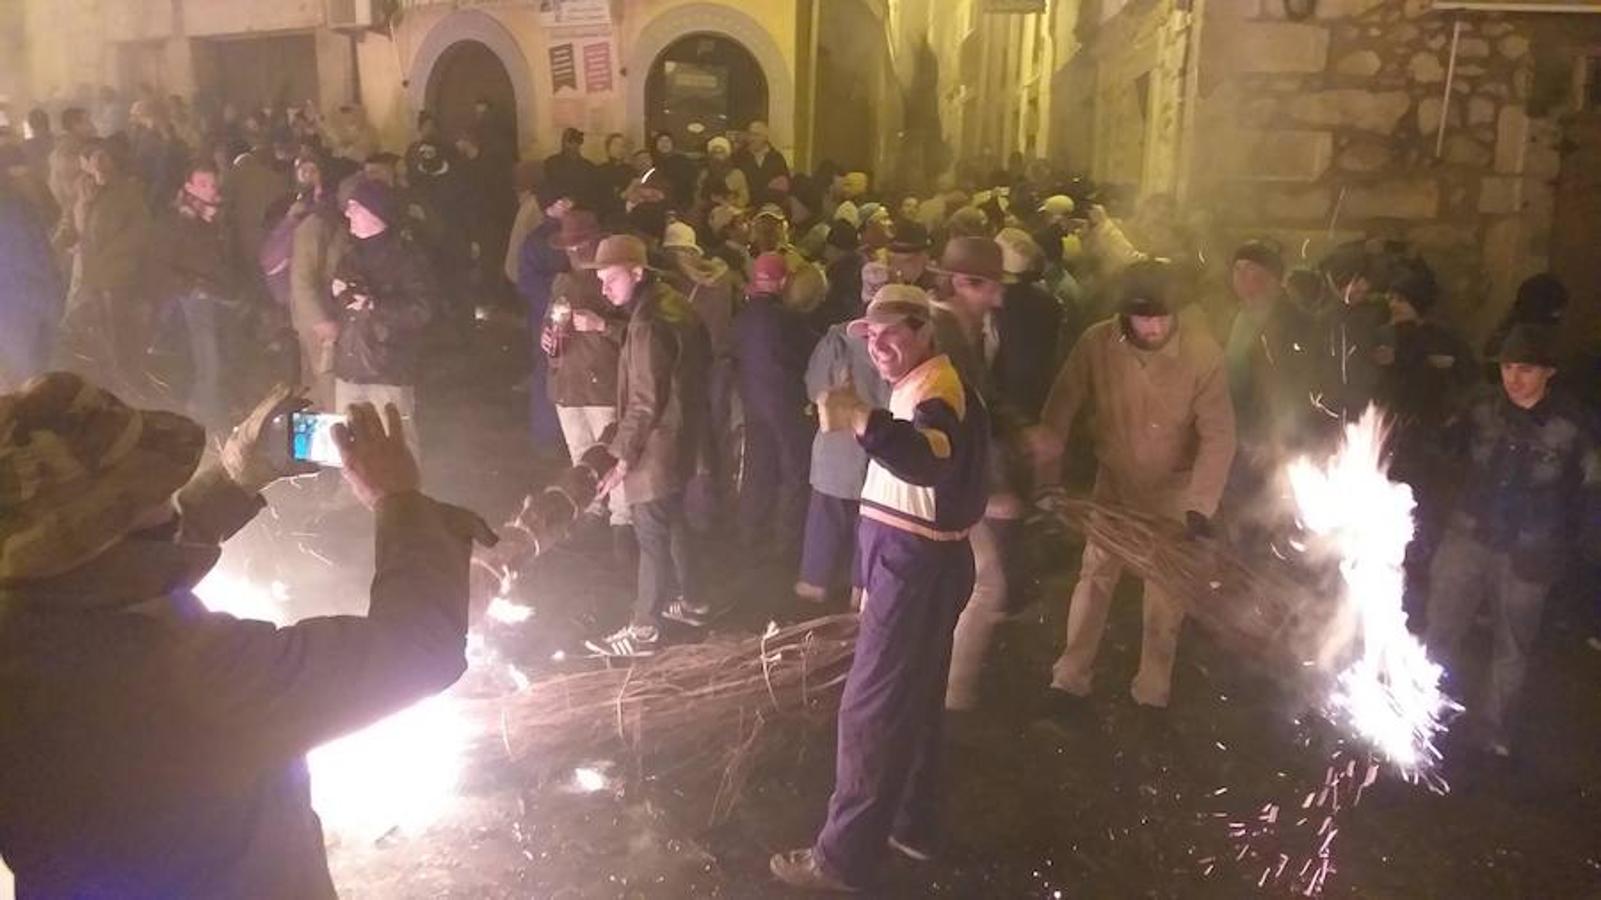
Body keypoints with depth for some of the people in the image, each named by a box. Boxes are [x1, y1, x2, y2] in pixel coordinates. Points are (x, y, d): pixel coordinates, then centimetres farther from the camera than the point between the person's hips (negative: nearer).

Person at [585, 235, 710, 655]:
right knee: (672, 522, 22)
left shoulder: (648, 324, -23)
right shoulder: (674, 303, 6)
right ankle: (691, 600, 36)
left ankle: (643, 629, 10)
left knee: (652, 533, 0)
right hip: (681, 436, 10)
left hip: (657, 446, -10)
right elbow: (699, 362, 15)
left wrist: (623, 455, -17)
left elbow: (646, 401, -23)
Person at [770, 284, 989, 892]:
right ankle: (911, 824, 33)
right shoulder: (920, 386, 16)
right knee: (913, 700, 19)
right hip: (911, 561, 11)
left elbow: (934, 456, -42)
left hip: (917, 566, -11)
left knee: (870, 709, -6)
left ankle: (844, 857, 2)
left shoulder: (937, 387, -19)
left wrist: (863, 422, -59)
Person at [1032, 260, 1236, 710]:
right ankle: (1069, 678, 25)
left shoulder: (1203, 352, -25)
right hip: (1114, 480, 1)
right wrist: (1042, 475, -14)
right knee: (1095, 575, 10)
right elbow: (1061, 409, -12)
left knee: (1166, 589, 11)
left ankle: (1153, 691, 29)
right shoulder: (1096, 342, -21)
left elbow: (1219, 436, -23)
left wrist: (1200, 507, -29)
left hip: (1174, 487, -1)